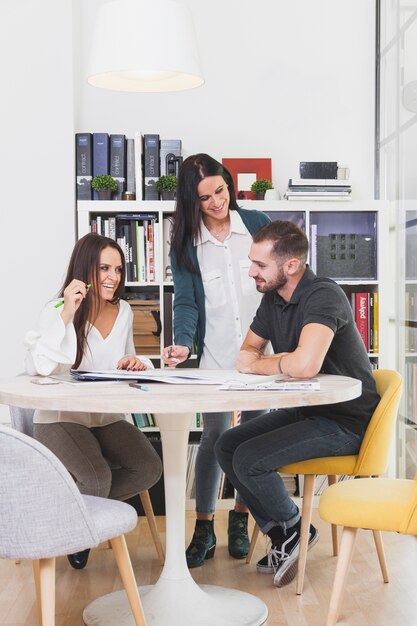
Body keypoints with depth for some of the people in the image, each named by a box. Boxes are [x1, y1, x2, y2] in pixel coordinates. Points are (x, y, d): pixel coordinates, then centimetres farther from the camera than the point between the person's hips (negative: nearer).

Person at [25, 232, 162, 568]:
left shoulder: (123, 311, 7)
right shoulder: (58, 310, -10)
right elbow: (36, 367, -25)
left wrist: (135, 363, -3)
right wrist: (66, 315, -30)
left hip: (108, 419, 6)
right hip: (61, 418, -5)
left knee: (149, 469, -18)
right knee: (97, 478, -29)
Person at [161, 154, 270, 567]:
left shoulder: (257, 223, 1)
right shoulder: (184, 242, 1)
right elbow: (186, 300, -3)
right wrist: (183, 344, -20)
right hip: (216, 356, 0)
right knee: (214, 435, -2)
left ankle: (240, 518, 24)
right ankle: (203, 529, 10)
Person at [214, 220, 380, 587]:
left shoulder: (323, 296, -24)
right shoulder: (273, 298, 3)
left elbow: (306, 365, -40)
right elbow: (247, 355, 11)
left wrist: (257, 364, -19)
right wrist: (279, 362, -13)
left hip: (345, 423, -9)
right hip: (305, 410, 9)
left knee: (249, 459, -20)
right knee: (226, 447, 1)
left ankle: (294, 529, 9)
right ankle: (283, 539, 11)